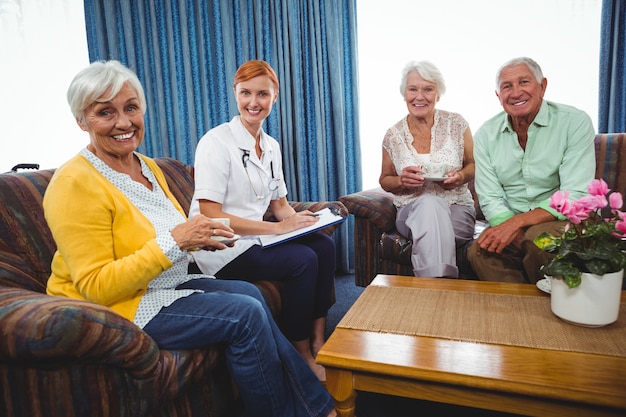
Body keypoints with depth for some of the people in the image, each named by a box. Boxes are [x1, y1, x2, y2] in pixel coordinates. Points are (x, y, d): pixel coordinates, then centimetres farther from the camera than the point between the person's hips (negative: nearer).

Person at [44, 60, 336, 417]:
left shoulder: (148, 166, 6)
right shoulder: (75, 184, -19)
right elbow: (96, 287, -22)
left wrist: (199, 237, -4)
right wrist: (174, 241, -28)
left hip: (165, 285, 8)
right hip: (113, 308, -7)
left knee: (250, 292, -11)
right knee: (245, 314, -18)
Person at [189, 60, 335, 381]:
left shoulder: (272, 146, 9)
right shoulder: (216, 143, -13)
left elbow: (279, 204, 14)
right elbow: (211, 216, -19)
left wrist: (297, 217, -10)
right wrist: (277, 227, -23)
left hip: (255, 238, 7)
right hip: (221, 249, -7)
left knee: (324, 245, -13)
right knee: (303, 260, -22)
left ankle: (318, 340, -1)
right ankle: (301, 355, -3)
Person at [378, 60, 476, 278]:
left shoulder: (456, 124, 1)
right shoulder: (393, 136, 1)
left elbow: (473, 165, 12)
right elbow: (385, 179, 12)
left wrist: (461, 176, -12)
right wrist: (401, 181, -11)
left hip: (457, 209, -1)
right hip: (412, 212, 1)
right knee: (428, 203, -36)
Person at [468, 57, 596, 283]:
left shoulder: (575, 123, -9)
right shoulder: (486, 134, 0)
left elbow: (575, 196, -17)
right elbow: (490, 199, -4)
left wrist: (517, 222, -27)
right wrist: (520, 239, -21)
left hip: (561, 221, -2)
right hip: (510, 224, 2)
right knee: (479, 252, -25)